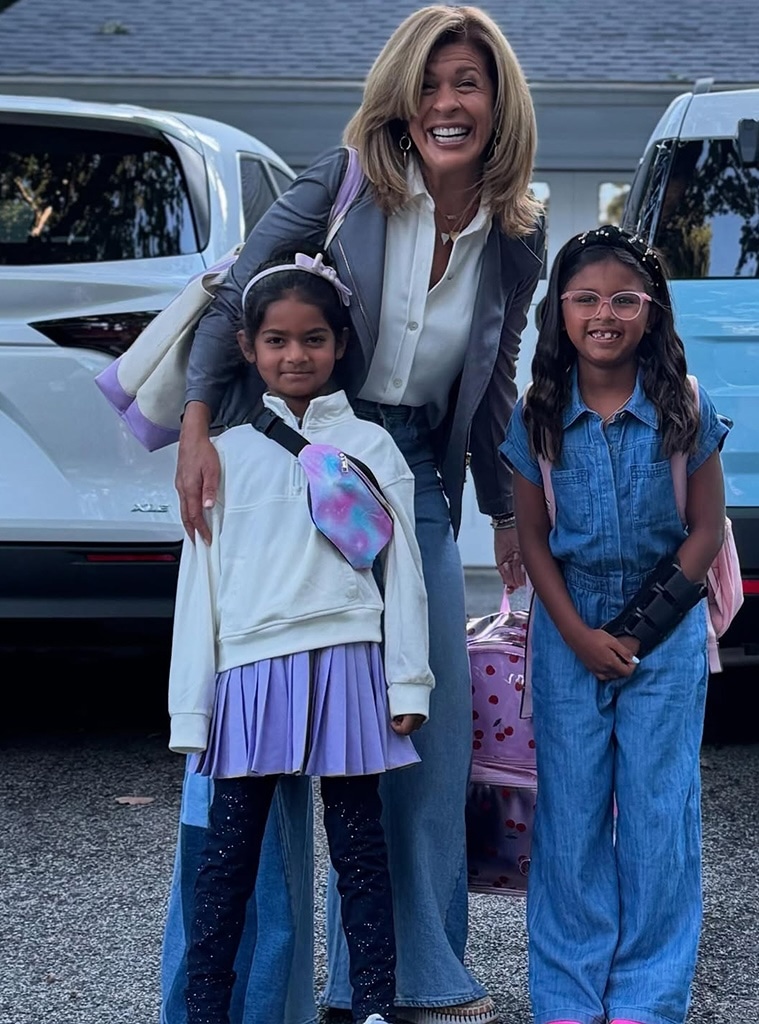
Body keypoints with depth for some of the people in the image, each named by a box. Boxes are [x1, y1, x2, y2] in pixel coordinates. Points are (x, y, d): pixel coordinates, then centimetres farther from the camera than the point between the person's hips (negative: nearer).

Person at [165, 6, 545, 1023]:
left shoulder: (518, 235, 3)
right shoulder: (349, 183, -9)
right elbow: (235, 293, -7)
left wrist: (507, 510, 20)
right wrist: (199, 424, -19)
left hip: (417, 480, 4)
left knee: (433, 718, 7)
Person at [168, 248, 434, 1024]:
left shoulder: (371, 446, 7)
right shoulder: (227, 452, 8)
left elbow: (402, 569, 6)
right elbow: (200, 582, 8)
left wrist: (408, 681, 0)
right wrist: (190, 709, 4)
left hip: (344, 663, -1)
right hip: (250, 669, 1)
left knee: (359, 845, 4)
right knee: (229, 853, 2)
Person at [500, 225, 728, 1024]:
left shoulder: (683, 408, -7)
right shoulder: (538, 414, -4)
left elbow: (707, 527, -4)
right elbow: (532, 535, 0)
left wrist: (639, 628, -10)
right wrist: (578, 634, -10)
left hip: (666, 630, -1)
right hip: (568, 629, 1)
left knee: (658, 813, 1)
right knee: (570, 810, 5)